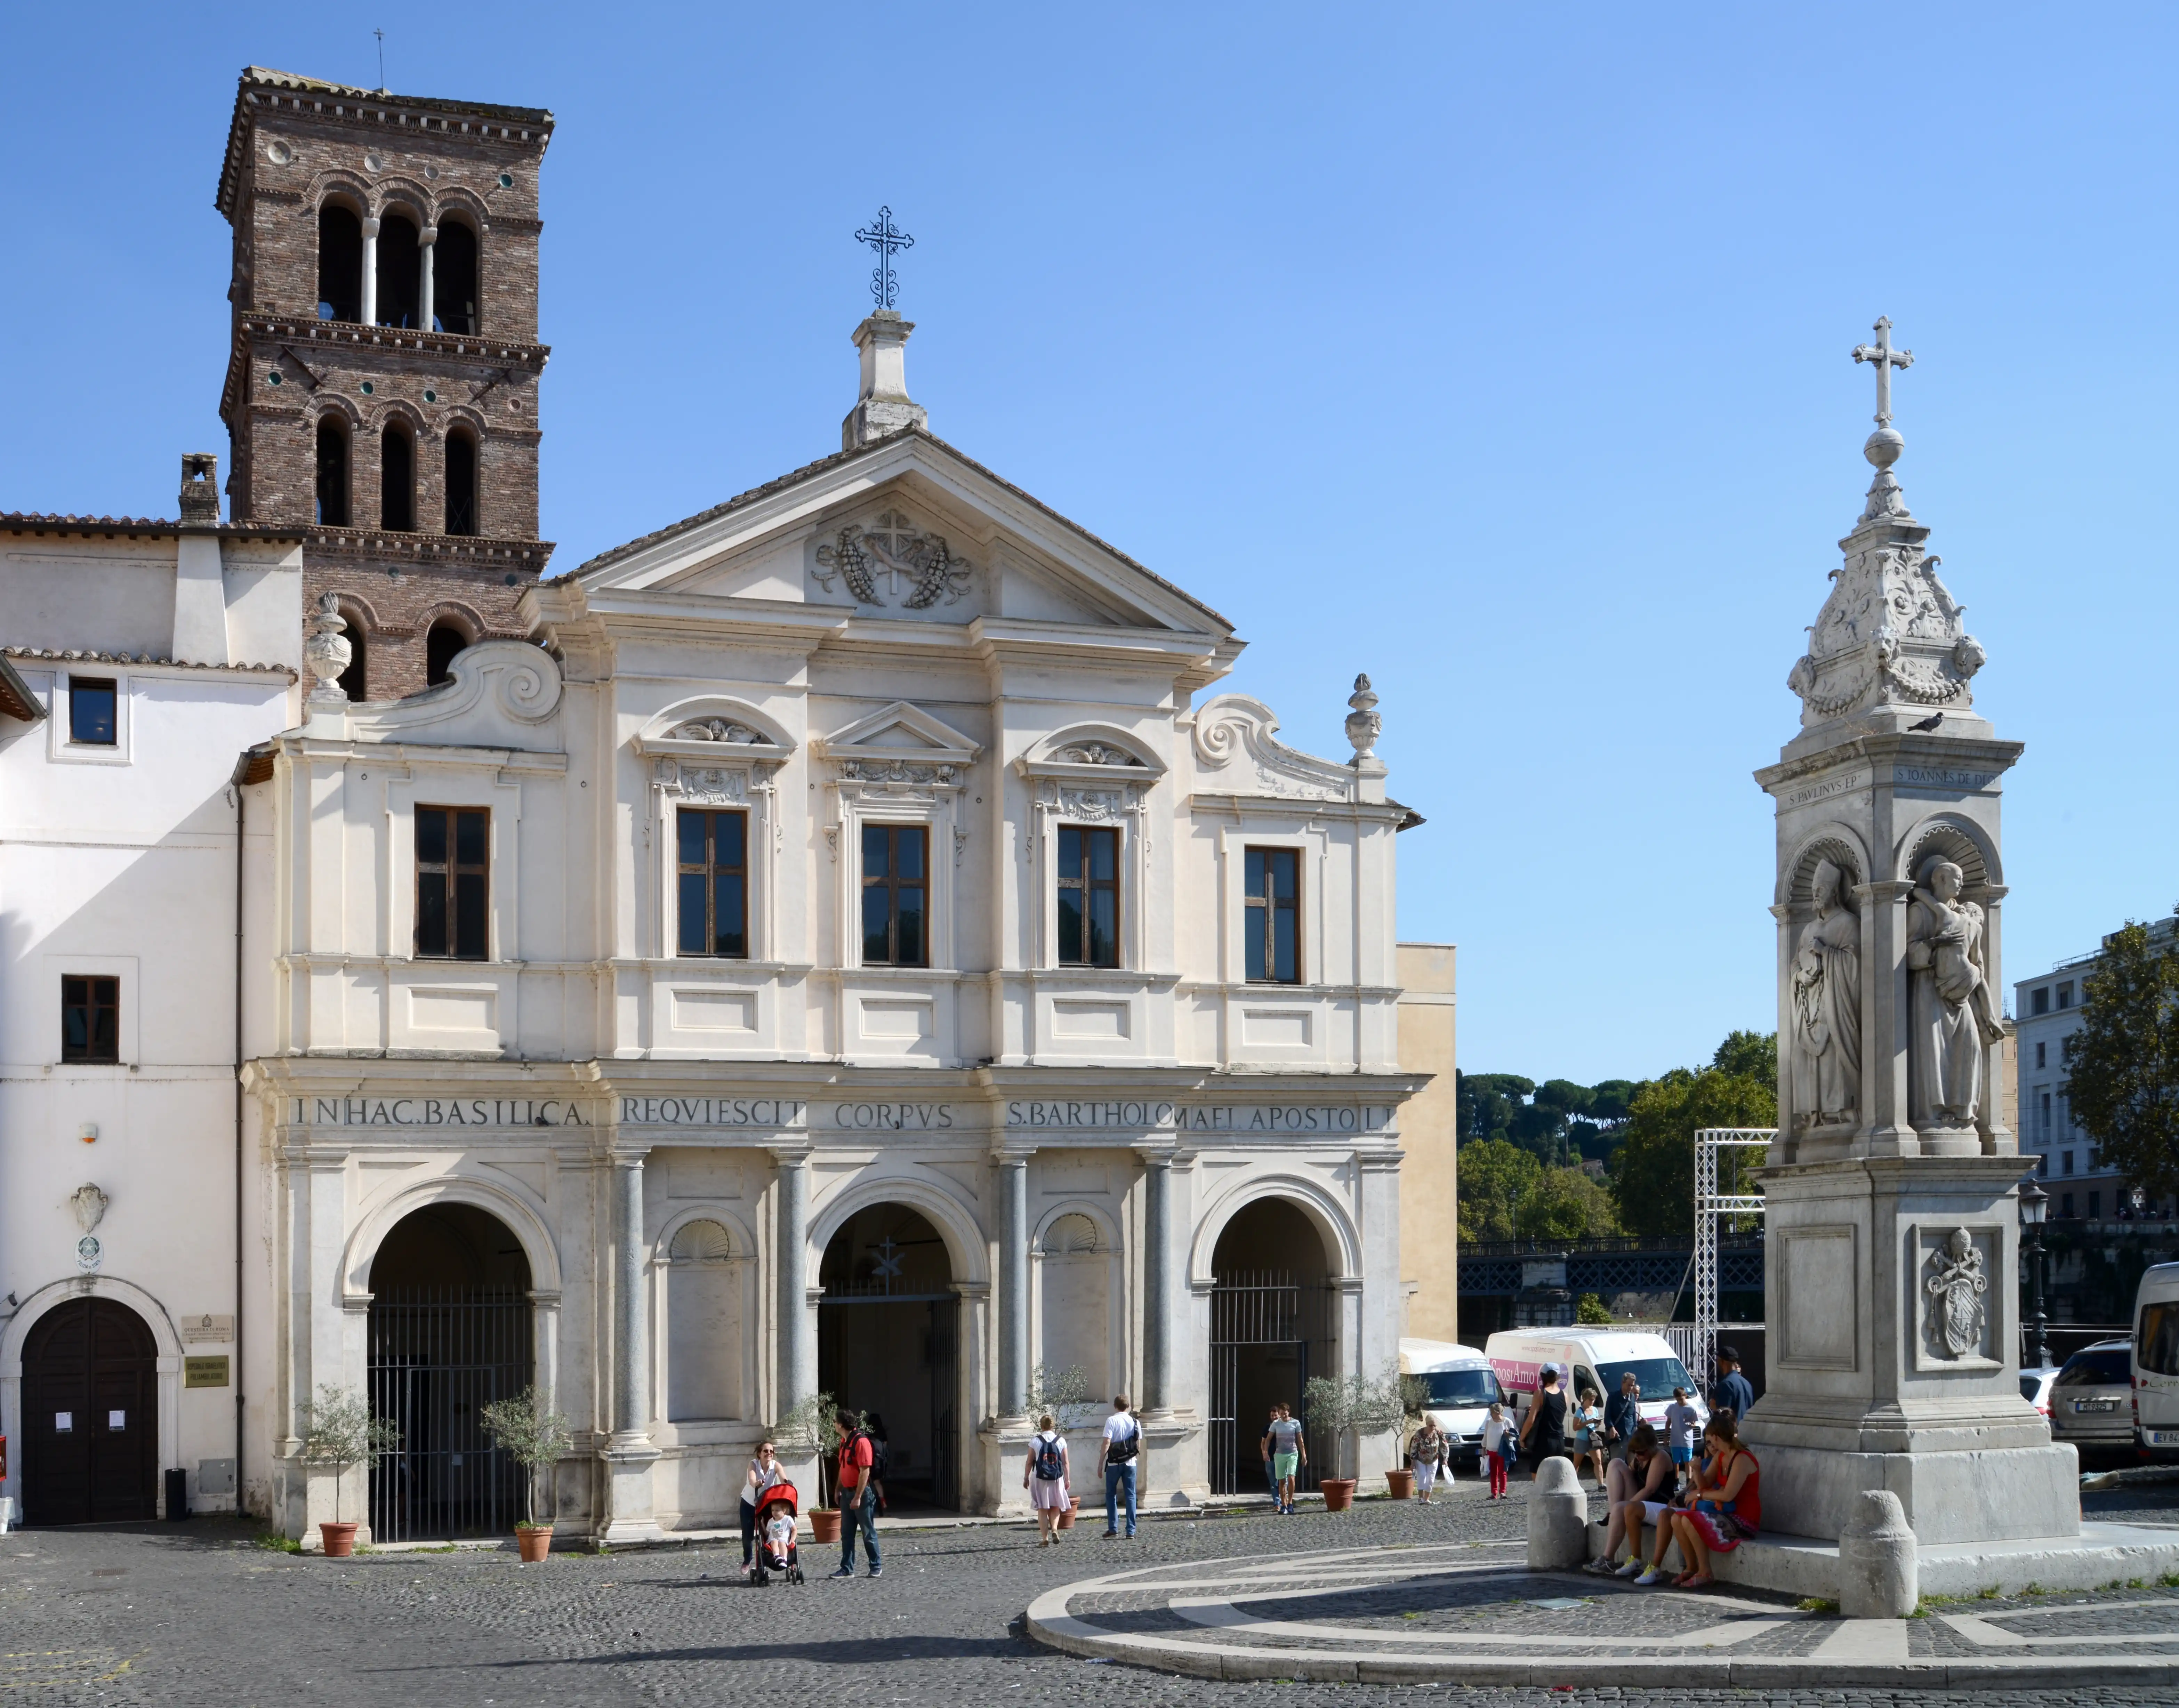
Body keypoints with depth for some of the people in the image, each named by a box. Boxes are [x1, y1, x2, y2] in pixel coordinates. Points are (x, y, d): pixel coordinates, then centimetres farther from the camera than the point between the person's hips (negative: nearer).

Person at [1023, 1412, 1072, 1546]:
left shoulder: (1035, 1442, -6)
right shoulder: (1061, 1441, -1)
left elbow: (1030, 1462, -2)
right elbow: (1065, 1463, 1)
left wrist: (1026, 1478, 9)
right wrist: (1067, 1479, 9)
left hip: (1040, 1479, -1)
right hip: (1057, 1479, 1)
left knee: (1042, 1509, 7)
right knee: (1055, 1508, 17)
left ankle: (1045, 1539, 4)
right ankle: (1054, 1529, -7)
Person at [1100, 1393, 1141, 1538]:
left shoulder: (1111, 1421, -9)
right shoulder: (1135, 1422, 3)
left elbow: (1107, 1443, -15)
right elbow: (1139, 1446, 7)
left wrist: (1101, 1463, -9)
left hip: (1114, 1463, -3)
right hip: (1130, 1463, 3)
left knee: (1111, 1495, 12)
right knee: (1131, 1496, 5)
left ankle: (1113, 1528, 9)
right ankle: (1131, 1531, 1)